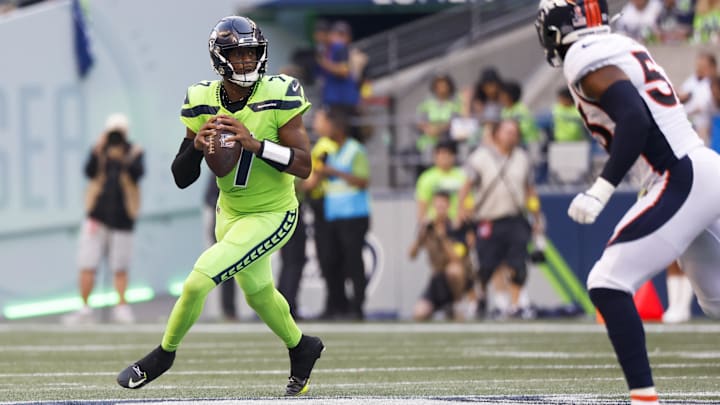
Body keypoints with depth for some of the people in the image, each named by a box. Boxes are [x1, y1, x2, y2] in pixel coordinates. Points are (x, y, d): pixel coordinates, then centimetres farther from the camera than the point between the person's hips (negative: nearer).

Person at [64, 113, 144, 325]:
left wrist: (124, 161, -34)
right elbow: (90, 172, -13)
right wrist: (97, 154, -30)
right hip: (97, 214, 1)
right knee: (87, 265, -5)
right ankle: (85, 309, 0)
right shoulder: (99, 151, 3)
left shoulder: (134, 152, 2)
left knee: (120, 267, 4)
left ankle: (121, 307, 14)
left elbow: (138, 173, -16)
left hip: (122, 217, 0)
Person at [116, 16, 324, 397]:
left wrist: (254, 142, -35)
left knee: (200, 279, -15)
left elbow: (303, 166, -24)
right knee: (257, 291, 24)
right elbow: (182, 178, -6)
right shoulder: (203, 101, -9)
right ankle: (302, 348, 51)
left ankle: (163, 355, 8)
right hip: (230, 213, 6)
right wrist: (196, 145, -27)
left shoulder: (278, 96, -21)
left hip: (272, 215, -6)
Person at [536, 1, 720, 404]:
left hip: (685, 180, -10)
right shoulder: (623, 49, 18)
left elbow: (636, 119, -23)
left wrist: (601, 190, -26)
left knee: (608, 285, -11)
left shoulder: (586, 58, -10)